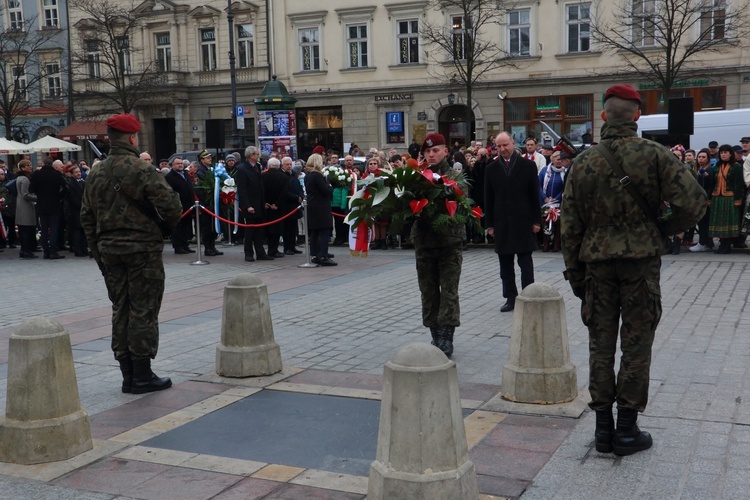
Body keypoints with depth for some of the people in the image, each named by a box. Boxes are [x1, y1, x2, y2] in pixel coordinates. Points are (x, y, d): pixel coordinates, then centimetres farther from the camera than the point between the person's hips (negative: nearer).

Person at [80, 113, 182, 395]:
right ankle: (142, 376, 4)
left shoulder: (96, 174, 9)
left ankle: (128, 375, 16)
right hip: (142, 248, -7)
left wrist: (98, 252, 17)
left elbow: (87, 217, 12)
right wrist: (169, 224, 2)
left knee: (120, 310, 12)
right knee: (143, 310, 0)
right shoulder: (142, 170, -13)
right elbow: (170, 204, -19)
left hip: (109, 248, 7)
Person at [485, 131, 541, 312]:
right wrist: (490, 224, 2)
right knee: (505, 264, 6)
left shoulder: (528, 165, 0)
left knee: (525, 263, 1)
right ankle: (510, 298, 13)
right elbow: (488, 199, 7)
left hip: (523, 223, -2)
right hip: (501, 224, 3)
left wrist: (536, 221, -4)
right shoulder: (491, 169, 6)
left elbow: (535, 195, 0)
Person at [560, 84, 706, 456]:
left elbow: (571, 225, 1)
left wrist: (574, 273, 9)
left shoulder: (583, 162, 0)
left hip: (597, 262, 2)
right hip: (641, 260, -2)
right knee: (636, 345, 6)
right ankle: (627, 429, 11)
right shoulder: (654, 155, -7)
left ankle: (603, 427, 15)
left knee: (600, 345, 10)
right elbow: (693, 201, -15)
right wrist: (666, 229, 4)